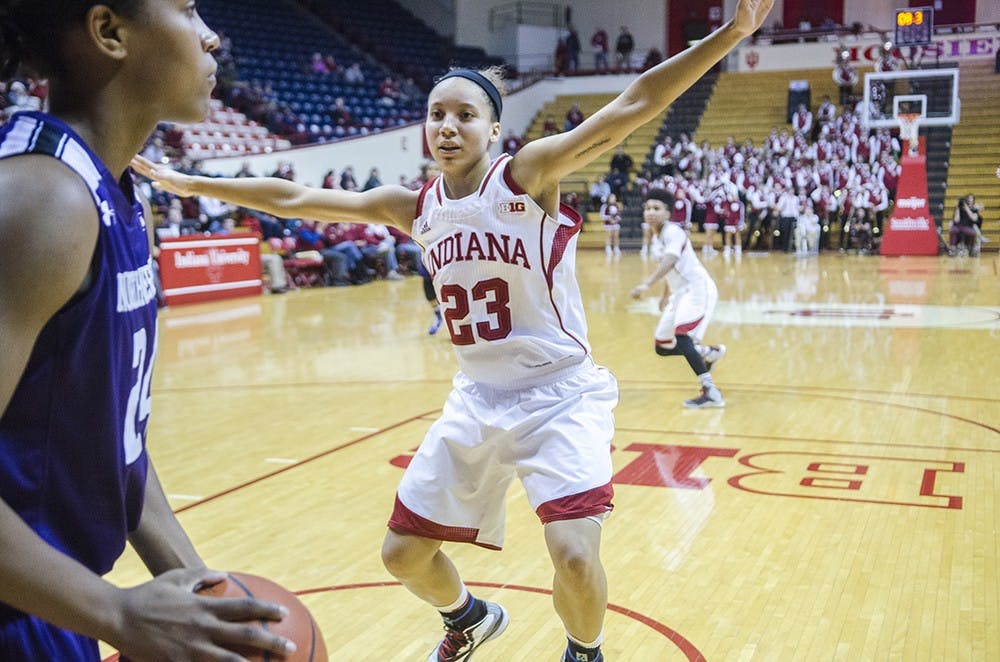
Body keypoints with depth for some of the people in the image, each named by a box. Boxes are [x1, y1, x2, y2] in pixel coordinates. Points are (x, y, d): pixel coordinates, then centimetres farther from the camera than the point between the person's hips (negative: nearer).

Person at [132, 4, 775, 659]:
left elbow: (634, 106, -24)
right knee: (404, 553, 11)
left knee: (574, 552, -22)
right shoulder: (414, 208, 2)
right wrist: (189, 183, 11)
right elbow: (293, 198, 8)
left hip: (561, 394, -5)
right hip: (476, 399, 6)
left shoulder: (528, 174, -12)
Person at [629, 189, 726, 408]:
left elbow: (670, 261, -36)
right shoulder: (656, 238, 11)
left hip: (698, 289, -10)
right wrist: (665, 295, 26)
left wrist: (647, 284, -48)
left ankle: (711, 392, -24)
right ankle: (709, 352, 31)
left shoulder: (673, 231, -17)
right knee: (662, 347, 10)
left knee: (681, 338, -27)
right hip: (680, 292, 10)